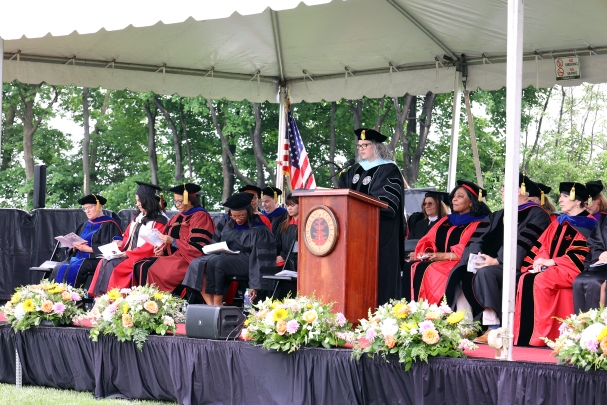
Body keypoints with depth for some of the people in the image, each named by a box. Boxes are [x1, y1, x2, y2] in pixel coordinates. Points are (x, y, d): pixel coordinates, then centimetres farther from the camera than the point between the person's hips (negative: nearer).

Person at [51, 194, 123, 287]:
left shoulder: (109, 224, -2)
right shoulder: (86, 225, 22)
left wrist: (89, 249, -17)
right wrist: (74, 247, 1)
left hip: (95, 259, -8)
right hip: (78, 257, 8)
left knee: (70, 270, -30)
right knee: (57, 269, -16)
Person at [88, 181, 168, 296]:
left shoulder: (159, 220, -10)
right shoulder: (137, 217, 17)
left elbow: (152, 245, -16)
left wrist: (129, 253, -18)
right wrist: (122, 243, 0)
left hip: (143, 257, -8)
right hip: (129, 254, 8)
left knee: (113, 267, -25)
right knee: (104, 263, -12)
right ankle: (100, 297, -17)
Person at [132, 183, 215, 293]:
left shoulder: (201, 217, -6)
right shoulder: (177, 218, 21)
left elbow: (198, 246, -15)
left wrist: (173, 242, -18)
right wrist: (162, 250, 0)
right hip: (172, 257, 9)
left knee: (149, 268, -25)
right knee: (140, 266, -12)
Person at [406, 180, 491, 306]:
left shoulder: (480, 224, 3)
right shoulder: (446, 221, 24)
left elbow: (472, 252, -10)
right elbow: (428, 241, 18)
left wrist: (444, 256, -15)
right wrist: (425, 252, -5)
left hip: (460, 266, -6)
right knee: (410, 267, -20)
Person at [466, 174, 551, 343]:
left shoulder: (536, 214, -3)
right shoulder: (500, 215, 24)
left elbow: (523, 245, -14)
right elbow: (490, 241, 21)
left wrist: (497, 261, -22)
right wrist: (484, 258, 1)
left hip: (519, 266, -7)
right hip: (499, 263, 7)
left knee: (486, 272, -33)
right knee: (467, 275, -18)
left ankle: (494, 329, -34)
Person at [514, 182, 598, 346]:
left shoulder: (587, 224, 0)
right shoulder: (558, 223, 22)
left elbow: (581, 253, -11)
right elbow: (543, 245, 14)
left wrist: (551, 262, -17)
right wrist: (541, 260, -9)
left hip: (571, 270, -6)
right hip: (551, 267, 6)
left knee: (540, 280, -31)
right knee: (525, 278, -22)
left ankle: (540, 335, -29)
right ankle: (524, 334, -26)